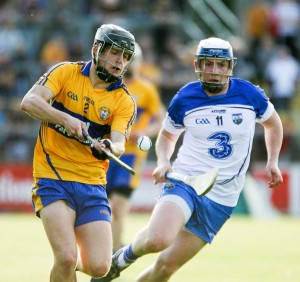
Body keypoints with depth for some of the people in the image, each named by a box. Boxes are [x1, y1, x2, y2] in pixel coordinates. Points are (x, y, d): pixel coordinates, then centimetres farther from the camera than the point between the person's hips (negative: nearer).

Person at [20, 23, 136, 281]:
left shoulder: (125, 101, 4)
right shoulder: (66, 72, 0)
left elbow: (118, 144, -10)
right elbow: (29, 102, -14)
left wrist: (108, 148, -34)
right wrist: (65, 118, -30)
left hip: (92, 184, 3)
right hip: (52, 179, -3)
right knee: (67, 257, -22)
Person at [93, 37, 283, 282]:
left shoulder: (250, 95, -3)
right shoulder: (184, 99, -3)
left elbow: (273, 124, 18)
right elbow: (167, 135, 15)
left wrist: (272, 162, 6)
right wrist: (163, 163, -5)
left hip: (221, 199, 1)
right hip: (184, 181, -1)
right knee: (157, 240, -30)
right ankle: (126, 256, 4)